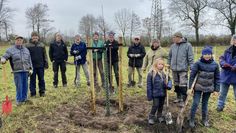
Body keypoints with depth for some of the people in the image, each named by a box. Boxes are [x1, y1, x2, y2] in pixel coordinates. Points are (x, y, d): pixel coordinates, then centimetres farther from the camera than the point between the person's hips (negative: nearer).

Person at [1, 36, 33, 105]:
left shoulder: (26, 50, 14)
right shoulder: (11, 49, 3)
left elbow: (29, 60, 17)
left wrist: (30, 69, 11)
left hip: (26, 71, 4)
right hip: (17, 71, -3)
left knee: (25, 85, 9)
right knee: (19, 86, -3)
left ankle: (24, 98, 23)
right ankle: (19, 100, 11)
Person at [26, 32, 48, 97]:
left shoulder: (42, 45, 7)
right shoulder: (28, 46, 0)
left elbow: (45, 55, 10)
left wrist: (46, 63, 5)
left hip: (40, 65, 2)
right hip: (32, 66, -2)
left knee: (41, 79, 8)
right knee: (32, 80, 6)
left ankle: (42, 92, 19)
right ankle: (33, 93, 15)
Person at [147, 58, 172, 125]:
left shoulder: (163, 73, -1)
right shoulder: (151, 74, -15)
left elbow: (169, 80, 10)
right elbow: (149, 85, -11)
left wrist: (169, 85, -13)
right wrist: (149, 95, -11)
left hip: (163, 93, 5)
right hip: (155, 94, -5)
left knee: (161, 105, 18)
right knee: (155, 106, 0)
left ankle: (159, 116, 38)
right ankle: (151, 117, 20)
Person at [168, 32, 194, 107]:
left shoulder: (187, 45, -5)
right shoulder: (173, 46, 8)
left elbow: (190, 57, -5)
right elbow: (170, 56, 18)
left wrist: (191, 67, -9)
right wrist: (168, 64, 17)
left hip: (183, 69, -5)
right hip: (174, 69, 5)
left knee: (183, 85, -5)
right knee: (176, 84, 14)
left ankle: (183, 100, 5)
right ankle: (178, 97, 29)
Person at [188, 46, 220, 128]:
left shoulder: (215, 65, -4)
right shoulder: (198, 63, -12)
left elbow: (217, 78, 3)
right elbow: (192, 75, -9)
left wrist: (216, 89, 1)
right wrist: (190, 87, -11)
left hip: (209, 88, 2)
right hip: (198, 87, -2)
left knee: (205, 103, 15)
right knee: (195, 103, -1)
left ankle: (204, 119, 31)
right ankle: (191, 120, 13)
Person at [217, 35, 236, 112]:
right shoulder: (228, 50, 1)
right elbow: (222, 59, -2)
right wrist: (224, 64, -22)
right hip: (225, 76, 3)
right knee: (222, 93, 16)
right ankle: (220, 106, 31)